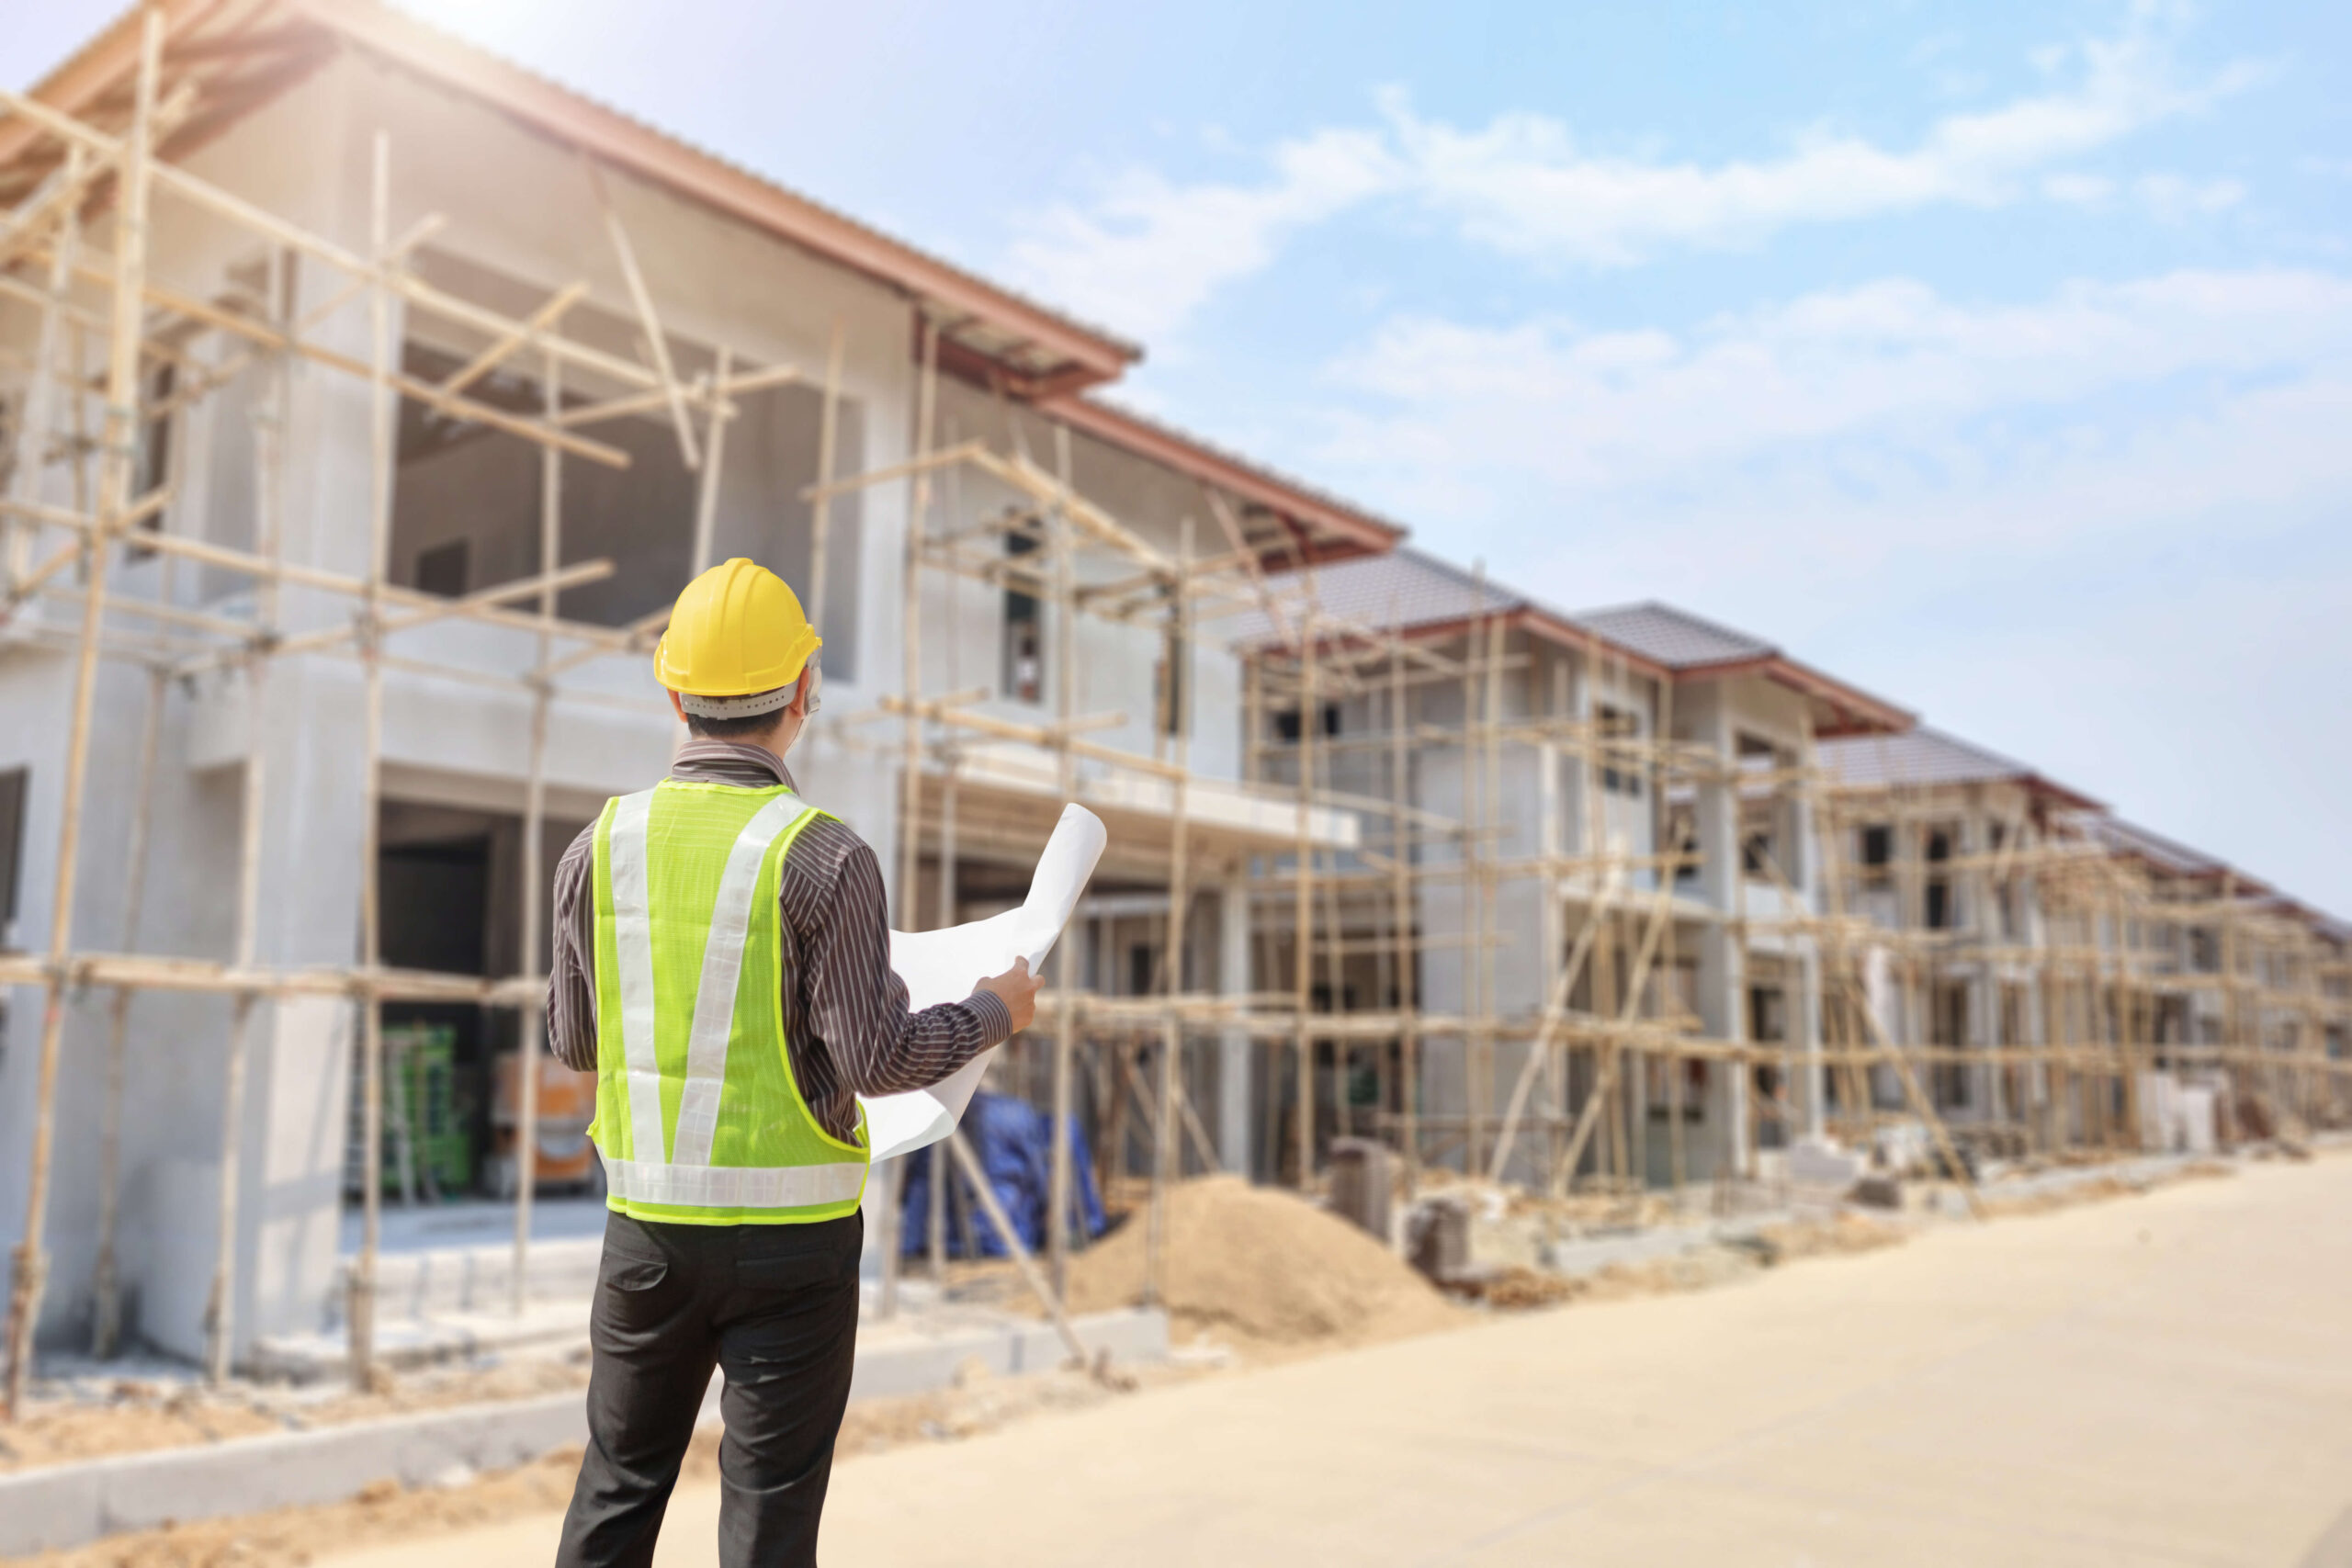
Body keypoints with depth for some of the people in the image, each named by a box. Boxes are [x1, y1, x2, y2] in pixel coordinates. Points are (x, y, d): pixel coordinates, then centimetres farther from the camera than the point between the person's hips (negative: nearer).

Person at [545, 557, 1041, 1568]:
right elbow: (872, 1059, -15)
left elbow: (573, 1040, 8)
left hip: (649, 1220, 4)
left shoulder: (601, 846, -1)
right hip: (791, 1228, -4)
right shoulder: (824, 856, -15)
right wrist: (996, 1012, 0)